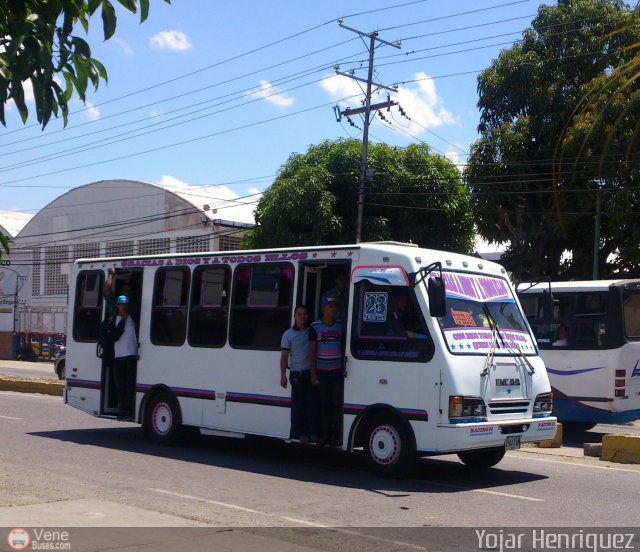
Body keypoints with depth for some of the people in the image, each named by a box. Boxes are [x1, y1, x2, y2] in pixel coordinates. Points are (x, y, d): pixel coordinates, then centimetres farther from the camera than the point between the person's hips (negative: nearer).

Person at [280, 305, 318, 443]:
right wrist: (283, 375, -4)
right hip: (297, 373, -2)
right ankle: (300, 433, 4)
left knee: (312, 403, 3)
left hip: (311, 372, 2)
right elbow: (284, 356, 1)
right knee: (298, 404, -1)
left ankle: (313, 432, 8)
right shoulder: (288, 334, 3)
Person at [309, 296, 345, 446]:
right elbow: (312, 351, 3)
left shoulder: (341, 325, 5)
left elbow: (345, 348, 9)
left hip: (337, 371, 0)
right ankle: (326, 433, 13)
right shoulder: (315, 327, 2)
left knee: (337, 403, -2)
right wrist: (313, 374, -2)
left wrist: (345, 369, 1)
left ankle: (335, 434, 4)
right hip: (322, 371, 0)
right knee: (324, 403, 5)